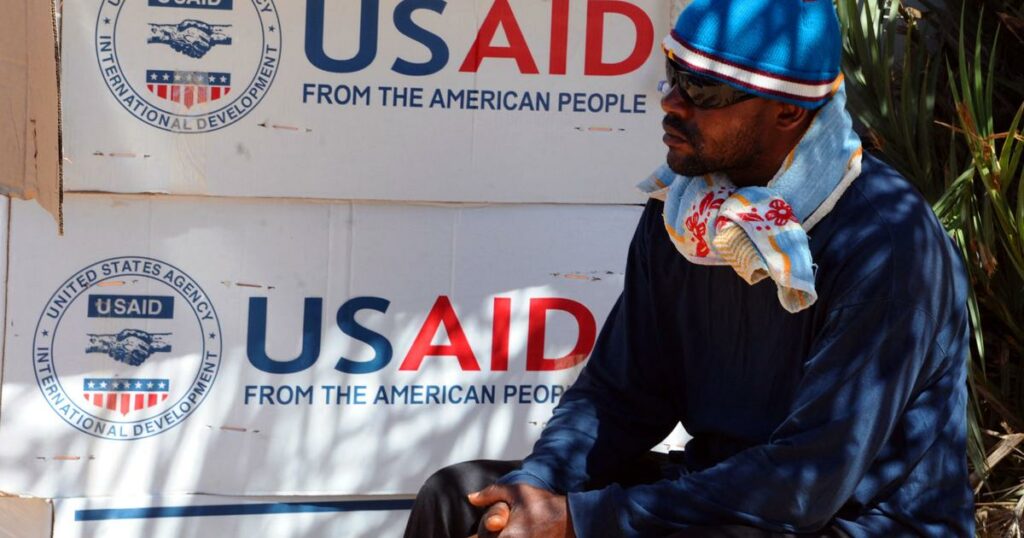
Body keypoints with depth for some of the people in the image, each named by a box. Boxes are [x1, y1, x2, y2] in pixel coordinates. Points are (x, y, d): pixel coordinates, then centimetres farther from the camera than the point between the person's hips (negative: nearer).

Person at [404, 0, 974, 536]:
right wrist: (533, 489, -14)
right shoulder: (682, 212, 1)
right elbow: (621, 394, 7)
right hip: (719, 487, 7)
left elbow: (808, 482, -25)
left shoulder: (889, 245, -22)